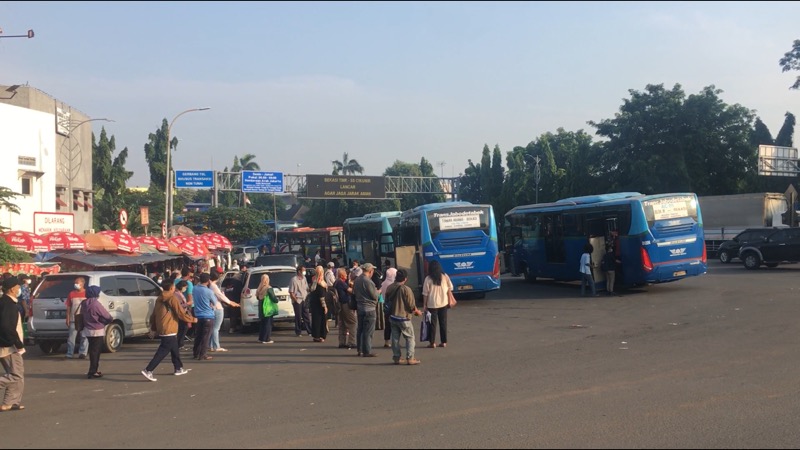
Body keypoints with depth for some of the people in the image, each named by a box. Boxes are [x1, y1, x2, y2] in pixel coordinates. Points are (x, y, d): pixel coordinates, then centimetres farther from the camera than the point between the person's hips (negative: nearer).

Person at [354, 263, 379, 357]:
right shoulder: (368, 281, -19)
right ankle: (367, 351, -2)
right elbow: (374, 296, -14)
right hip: (369, 308, -9)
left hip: (360, 307, 9)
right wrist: (377, 291, 5)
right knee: (368, 331, -4)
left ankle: (360, 350, 20)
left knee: (360, 330, 14)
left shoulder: (357, 280, 7)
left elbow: (354, 292, 17)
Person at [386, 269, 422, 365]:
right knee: (410, 338, 4)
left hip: (392, 316, 6)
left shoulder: (389, 288, -1)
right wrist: (417, 312, 4)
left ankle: (396, 357, 16)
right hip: (403, 318, -5)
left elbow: (387, 302, 9)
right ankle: (410, 358, 1)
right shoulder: (406, 289, -18)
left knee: (395, 337, 12)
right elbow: (411, 305, -14)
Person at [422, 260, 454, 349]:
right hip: (443, 303, 3)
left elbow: (425, 293, -9)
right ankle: (444, 342, 15)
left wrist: (425, 305, -1)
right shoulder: (445, 276, -3)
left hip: (432, 304, -3)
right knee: (443, 323, 11)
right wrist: (449, 300, 15)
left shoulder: (428, 279, -11)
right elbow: (450, 288, 2)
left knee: (433, 323, 5)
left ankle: (432, 342, 6)